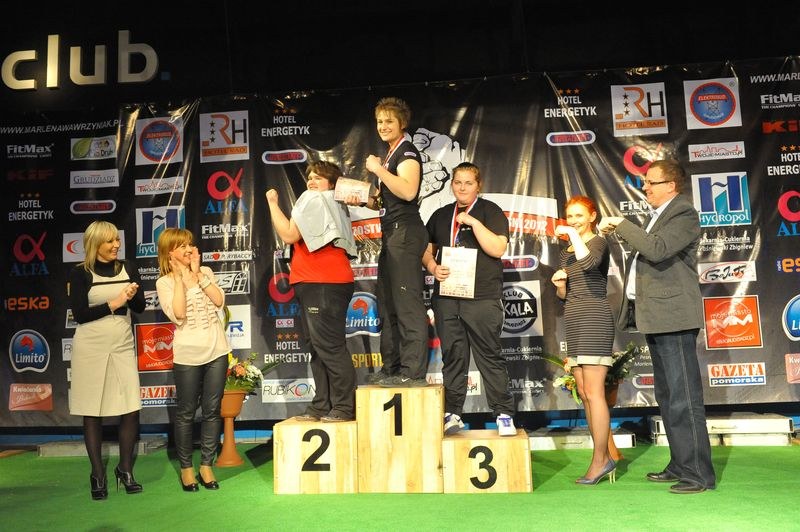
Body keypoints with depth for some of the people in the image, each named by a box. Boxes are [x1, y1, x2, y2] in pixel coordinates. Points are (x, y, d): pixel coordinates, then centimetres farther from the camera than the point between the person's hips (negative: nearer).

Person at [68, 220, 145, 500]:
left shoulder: (128, 268, 6)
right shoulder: (80, 273, -3)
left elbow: (140, 307, 10)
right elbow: (79, 314, -10)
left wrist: (132, 295, -10)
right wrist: (114, 304, -13)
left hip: (122, 345, 3)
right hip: (91, 347, -2)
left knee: (131, 409, -2)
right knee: (92, 413, 5)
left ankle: (125, 469, 16)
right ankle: (98, 475, 17)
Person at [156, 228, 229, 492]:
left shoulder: (206, 271, 8)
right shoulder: (164, 282, -2)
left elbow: (219, 300, -6)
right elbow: (178, 315, -17)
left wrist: (197, 274, -7)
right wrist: (180, 276, -12)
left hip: (217, 351, 3)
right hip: (187, 355, -3)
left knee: (212, 411, 8)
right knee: (186, 413, 7)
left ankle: (206, 465, 20)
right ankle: (186, 467, 22)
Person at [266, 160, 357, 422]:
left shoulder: (315, 200, -4)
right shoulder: (333, 205, 26)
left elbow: (289, 235, -12)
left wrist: (273, 203, -2)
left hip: (322, 285, -11)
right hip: (314, 284, 11)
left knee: (329, 346, -11)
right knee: (318, 346, 11)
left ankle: (344, 408, -8)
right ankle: (322, 406, 15)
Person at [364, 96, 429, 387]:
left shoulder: (407, 152, -6)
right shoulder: (390, 156, 23)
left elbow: (408, 192, -23)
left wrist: (378, 169, -16)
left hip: (405, 231, -10)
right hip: (392, 233, 10)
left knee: (407, 303, -12)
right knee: (387, 304, 11)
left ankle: (413, 371, -9)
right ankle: (391, 367, 18)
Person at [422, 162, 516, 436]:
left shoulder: (490, 211, 4)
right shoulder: (440, 215, 17)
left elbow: (498, 248, -9)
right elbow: (427, 249, 21)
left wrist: (473, 222, -14)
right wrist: (433, 267, 1)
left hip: (482, 297, -4)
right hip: (446, 297, 4)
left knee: (490, 356, -2)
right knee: (452, 356, 7)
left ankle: (504, 414, 6)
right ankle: (452, 413, 15)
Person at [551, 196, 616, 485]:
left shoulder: (598, 242, -4)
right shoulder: (566, 252, 18)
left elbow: (589, 262, -30)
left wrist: (573, 233, -18)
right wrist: (559, 283, 1)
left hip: (594, 320, -9)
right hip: (574, 322, 9)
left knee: (593, 392, -8)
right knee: (583, 393, 9)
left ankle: (600, 460, 0)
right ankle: (605, 457, 17)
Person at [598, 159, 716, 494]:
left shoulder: (683, 214, -9)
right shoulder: (659, 216, 20)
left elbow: (657, 249, -25)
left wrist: (620, 224, -17)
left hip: (673, 316, -10)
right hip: (655, 317, 10)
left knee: (684, 398, -7)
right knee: (667, 397, 14)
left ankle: (699, 474, 0)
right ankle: (680, 466, 24)